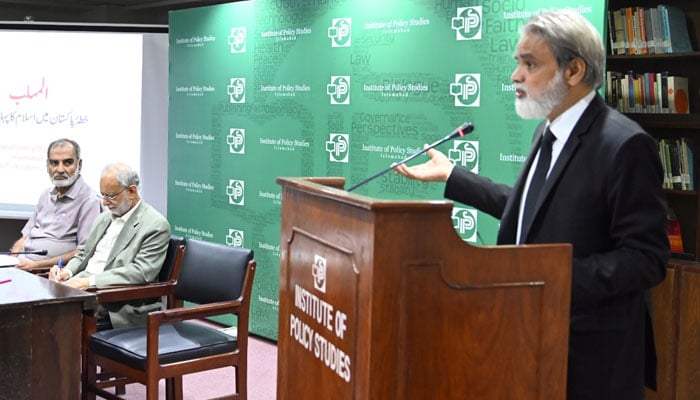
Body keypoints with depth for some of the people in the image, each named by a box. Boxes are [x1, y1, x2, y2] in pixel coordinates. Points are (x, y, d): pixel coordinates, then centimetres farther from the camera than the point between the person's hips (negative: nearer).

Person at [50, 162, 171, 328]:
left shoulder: (156, 225, -7)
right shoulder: (105, 217, 18)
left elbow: (141, 272, -17)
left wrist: (91, 281, -22)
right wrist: (67, 271, 2)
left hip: (116, 307, -7)